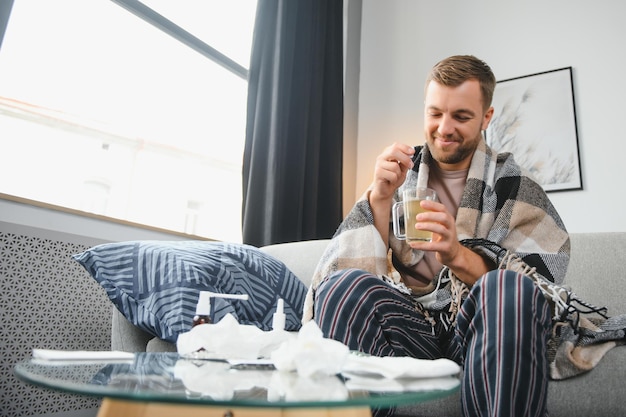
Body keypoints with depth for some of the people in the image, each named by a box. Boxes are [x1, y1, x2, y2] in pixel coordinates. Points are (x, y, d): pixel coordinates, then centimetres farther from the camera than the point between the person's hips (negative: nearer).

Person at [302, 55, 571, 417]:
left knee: (508, 287, -33)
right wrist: (381, 197, -17)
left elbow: (536, 289, -8)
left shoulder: (512, 184, 2)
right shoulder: (404, 173, 6)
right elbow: (358, 266, -1)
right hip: (414, 326, 2)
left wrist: (457, 255, -24)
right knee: (343, 284, -26)